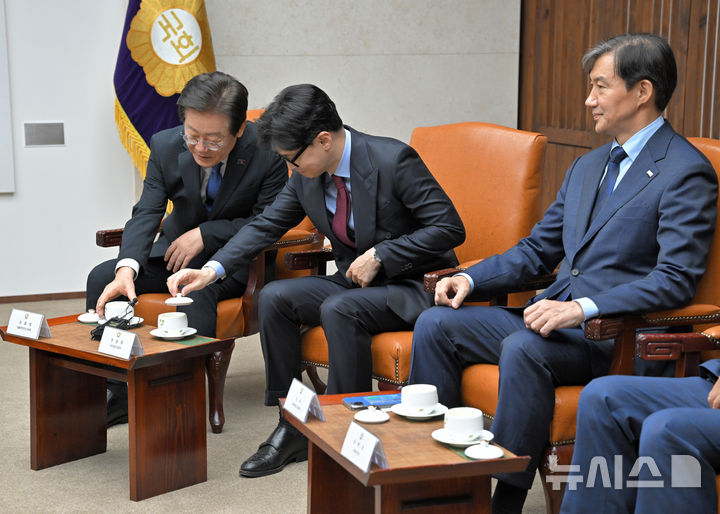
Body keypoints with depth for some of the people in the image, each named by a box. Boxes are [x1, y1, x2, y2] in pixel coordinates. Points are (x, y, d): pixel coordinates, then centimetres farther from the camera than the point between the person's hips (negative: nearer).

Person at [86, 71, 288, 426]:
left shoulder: (266, 151, -20)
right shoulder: (165, 145, -10)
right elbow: (146, 212, -15)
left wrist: (205, 234, -23)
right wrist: (127, 268, -33)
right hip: (178, 248, 5)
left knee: (198, 290, -37)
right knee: (102, 278, -14)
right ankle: (116, 393, -8)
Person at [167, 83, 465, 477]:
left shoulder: (393, 160, -20)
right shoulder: (306, 177, -1)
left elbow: (449, 227, -19)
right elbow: (266, 225, 8)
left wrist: (380, 256, -23)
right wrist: (212, 270, -6)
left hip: (410, 288, -7)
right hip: (353, 282, 7)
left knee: (338, 309, -33)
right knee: (274, 297, -13)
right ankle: (292, 428, -6)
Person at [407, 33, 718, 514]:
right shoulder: (587, 167, 20)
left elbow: (676, 280, -18)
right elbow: (536, 250, 22)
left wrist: (583, 308, -27)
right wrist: (470, 279, 4)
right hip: (554, 313, 8)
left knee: (523, 348, -35)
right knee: (436, 324, -6)